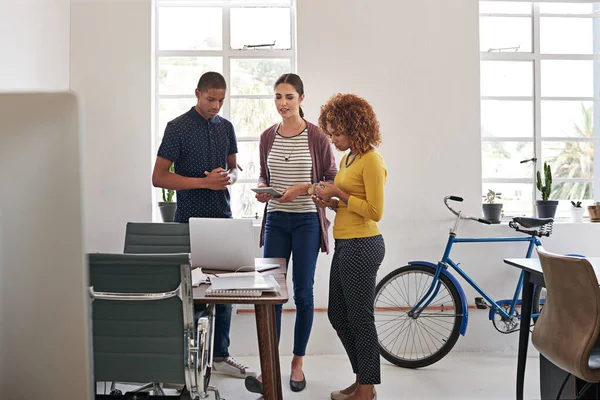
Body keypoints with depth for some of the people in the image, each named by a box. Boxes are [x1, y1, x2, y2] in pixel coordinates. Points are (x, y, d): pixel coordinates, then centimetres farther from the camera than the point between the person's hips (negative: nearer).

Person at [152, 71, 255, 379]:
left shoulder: (226, 127, 9)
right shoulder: (178, 128, -7)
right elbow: (159, 177, -10)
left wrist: (229, 176, -6)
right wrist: (205, 182, -18)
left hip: (223, 217, 5)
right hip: (192, 221, -5)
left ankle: (220, 355, 21)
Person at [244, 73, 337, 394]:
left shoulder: (317, 136, -6)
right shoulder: (268, 136, 6)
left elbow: (331, 179, -2)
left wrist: (303, 188, -16)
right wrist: (262, 188, -5)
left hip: (307, 220, -3)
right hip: (275, 220, 3)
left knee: (303, 293, 6)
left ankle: (297, 363, 21)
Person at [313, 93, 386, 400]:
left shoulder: (371, 160, -14)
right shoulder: (347, 158, 13)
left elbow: (375, 211, -17)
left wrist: (337, 193, -15)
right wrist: (330, 202, 2)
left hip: (362, 246, -10)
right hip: (345, 245, 10)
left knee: (360, 318, 1)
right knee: (338, 315, 16)